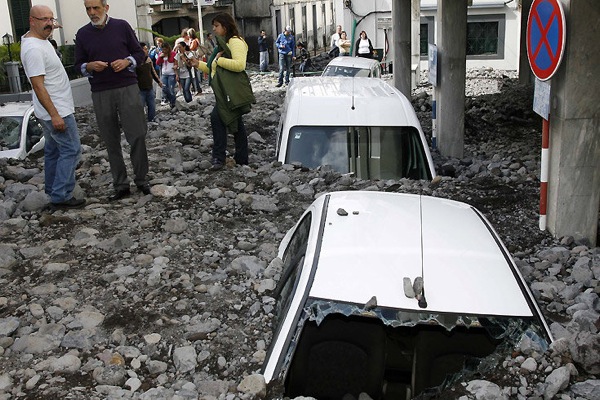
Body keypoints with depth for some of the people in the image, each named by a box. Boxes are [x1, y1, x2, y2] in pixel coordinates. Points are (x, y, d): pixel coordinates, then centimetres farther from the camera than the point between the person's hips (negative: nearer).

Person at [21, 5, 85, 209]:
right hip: (57, 112, -11)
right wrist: (54, 115, -27)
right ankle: (61, 196, -3)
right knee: (71, 151, -7)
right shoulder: (33, 49, -22)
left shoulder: (41, 39, 8)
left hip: (55, 111, 11)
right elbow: (38, 85, -25)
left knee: (53, 151, 18)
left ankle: (52, 190, 29)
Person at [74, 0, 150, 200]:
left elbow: (140, 54, 9)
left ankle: (141, 180, 12)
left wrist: (127, 61, -12)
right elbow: (78, 65, 12)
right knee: (111, 142, 4)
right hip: (100, 93, 2)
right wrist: (89, 67, -10)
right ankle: (120, 186, 12)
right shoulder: (83, 33, 8)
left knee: (137, 136, -3)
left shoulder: (122, 26, 3)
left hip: (128, 88, -1)